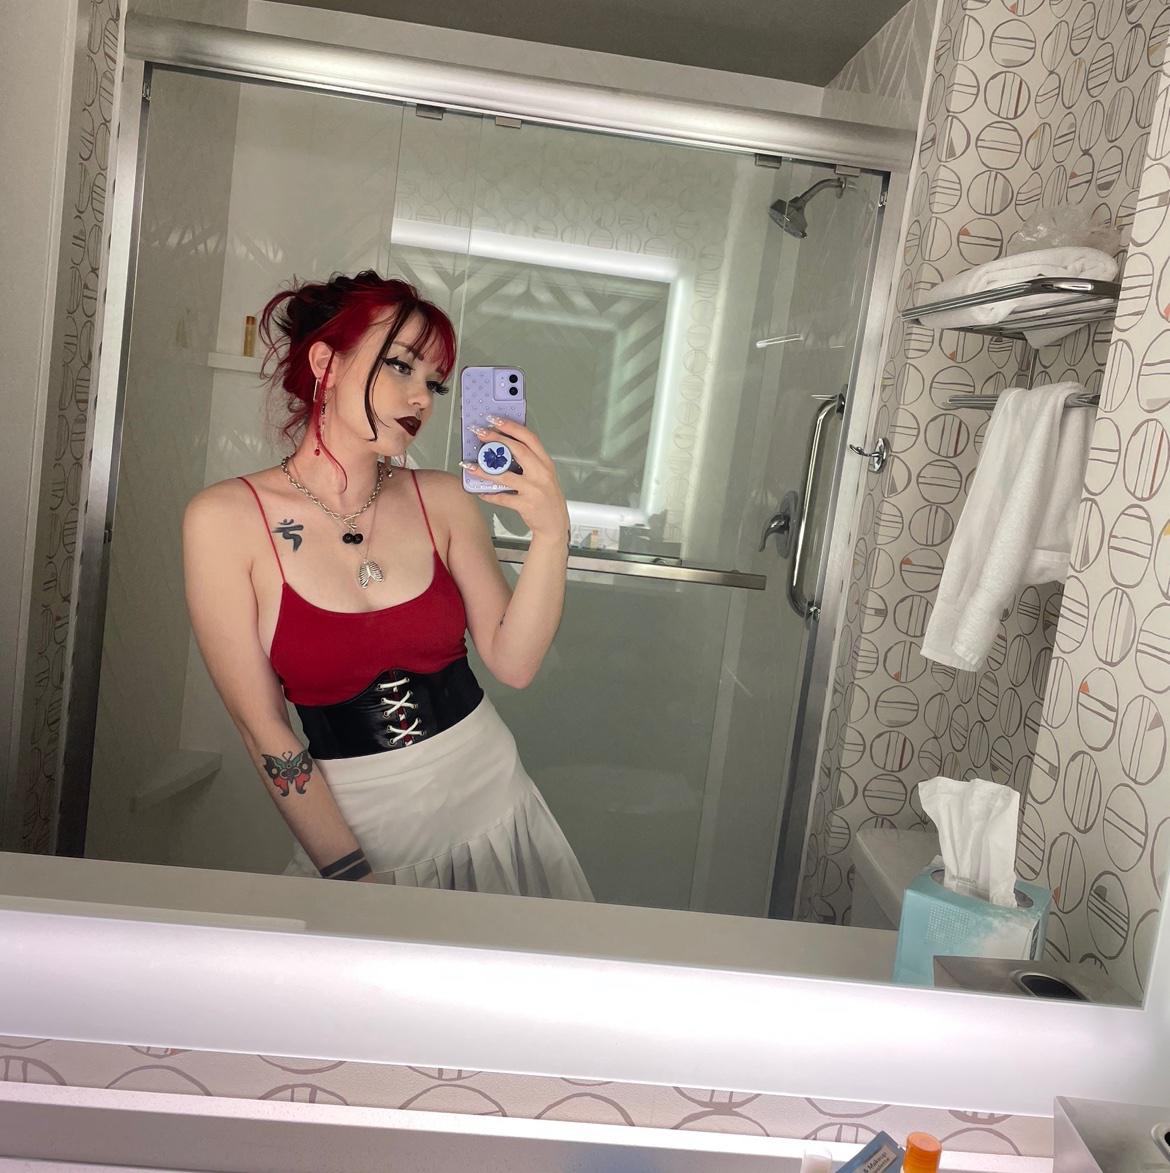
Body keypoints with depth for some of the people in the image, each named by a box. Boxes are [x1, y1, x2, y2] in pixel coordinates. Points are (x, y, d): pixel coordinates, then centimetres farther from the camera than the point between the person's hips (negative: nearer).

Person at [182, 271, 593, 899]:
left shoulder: (443, 501, -3)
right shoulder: (225, 518, -11)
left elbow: (511, 663, -8)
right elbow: (262, 725, -11)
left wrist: (551, 533, -22)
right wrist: (352, 876, -11)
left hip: (493, 803, 3)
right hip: (354, 828, -3)